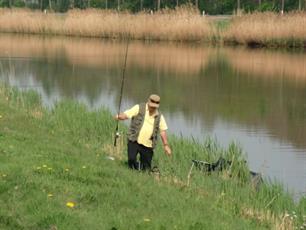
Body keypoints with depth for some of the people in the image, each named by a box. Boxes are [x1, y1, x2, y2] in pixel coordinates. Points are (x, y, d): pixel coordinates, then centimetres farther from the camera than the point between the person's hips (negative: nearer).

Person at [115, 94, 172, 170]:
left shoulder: (159, 116, 10)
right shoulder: (139, 108, 0)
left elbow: (163, 131, 13)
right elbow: (126, 115, -7)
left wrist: (166, 145, 6)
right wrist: (119, 116, -29)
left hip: (148, 145, 3)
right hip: (134, 141, -2)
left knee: (146, 168, 0)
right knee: (132, 159, -18)